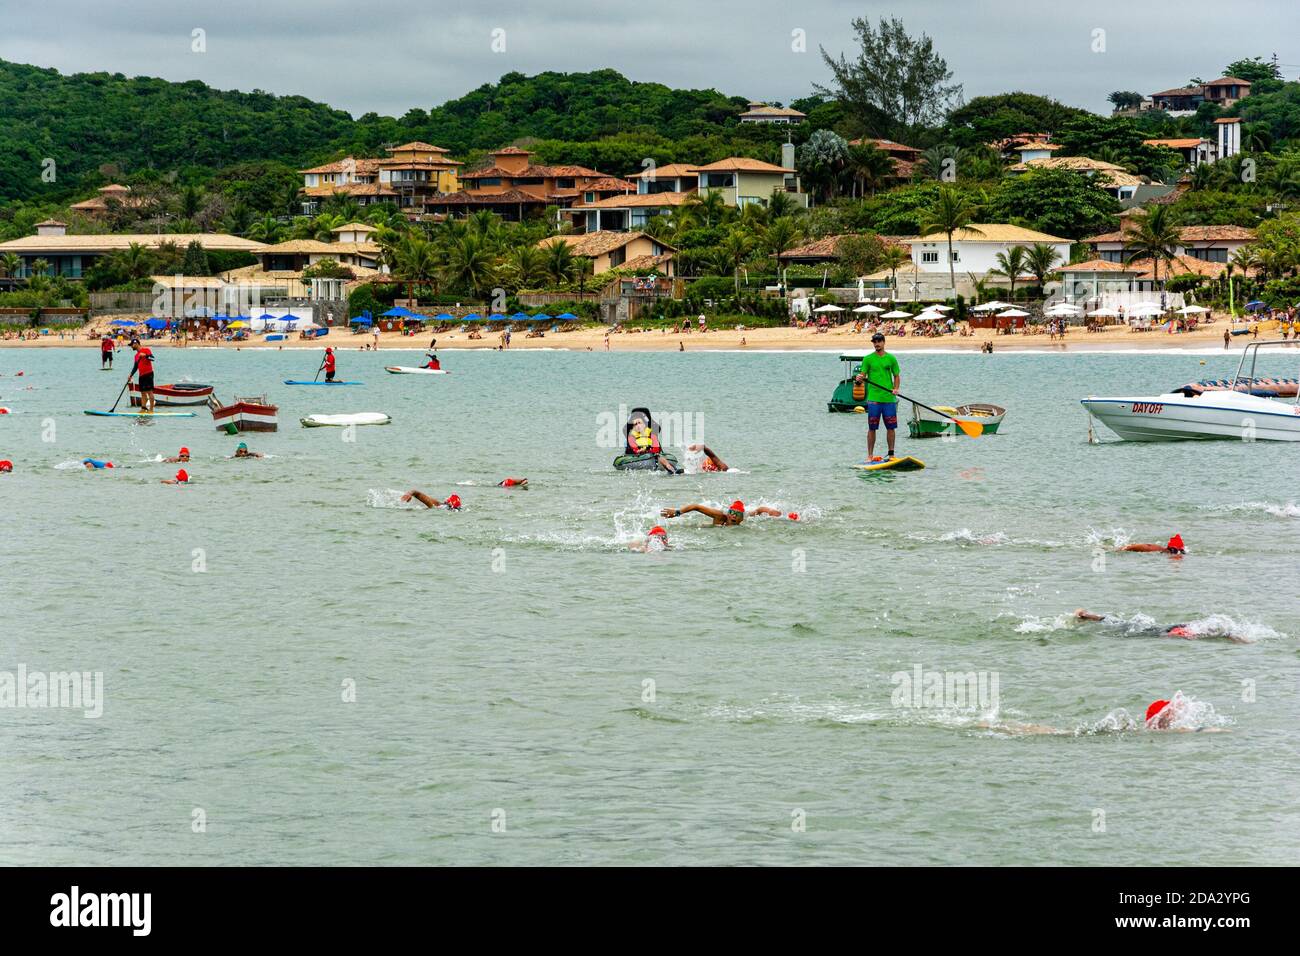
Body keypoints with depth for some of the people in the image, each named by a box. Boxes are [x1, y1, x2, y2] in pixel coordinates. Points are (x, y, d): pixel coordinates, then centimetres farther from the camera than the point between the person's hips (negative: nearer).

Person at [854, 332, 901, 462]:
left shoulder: (891, 359, 8)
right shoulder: (868, 359, 4)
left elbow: (897, 376, 12)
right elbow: (863, 376, 2)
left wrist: (896, 388, -5)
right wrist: (859, 378, -21)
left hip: (889, 398, 2)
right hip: (874, 398, -2)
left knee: (891, 427, 4)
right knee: (872, 428, 0)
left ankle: (891, 454, 13)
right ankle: (870, 455, 6)